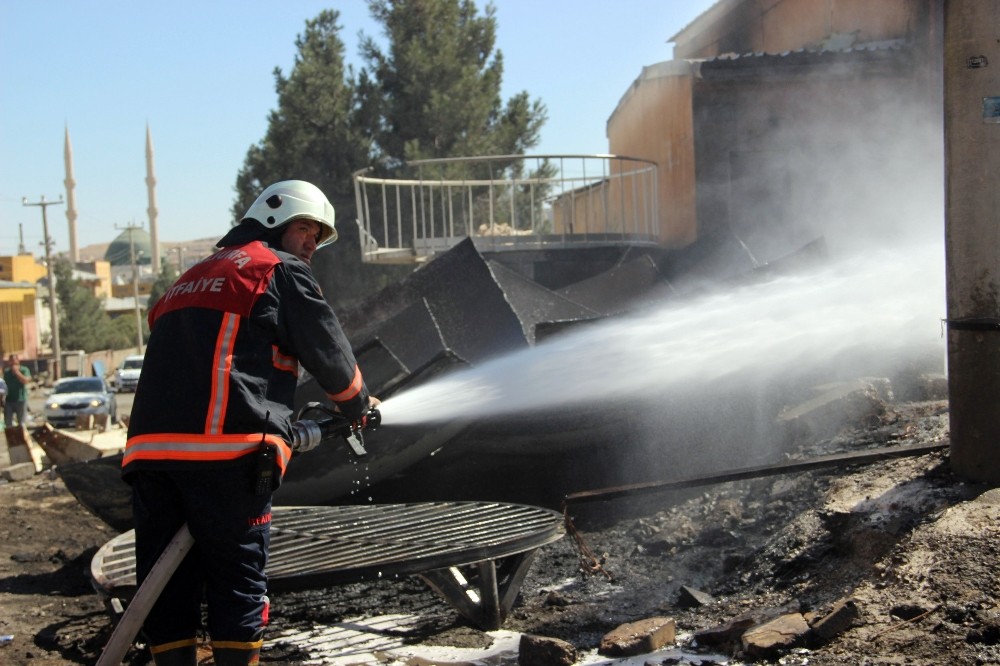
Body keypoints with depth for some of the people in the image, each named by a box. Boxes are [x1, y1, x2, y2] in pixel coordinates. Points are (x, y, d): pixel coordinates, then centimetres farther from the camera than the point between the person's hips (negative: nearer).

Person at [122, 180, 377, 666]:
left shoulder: (192, 278, 30)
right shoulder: (282, 270, 7)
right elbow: (328, 351, 8)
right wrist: (358, 406, 29)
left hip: (149, 444, 7)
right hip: (225, 449, -7)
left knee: (166, 584, 9)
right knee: (237, 580, 1)